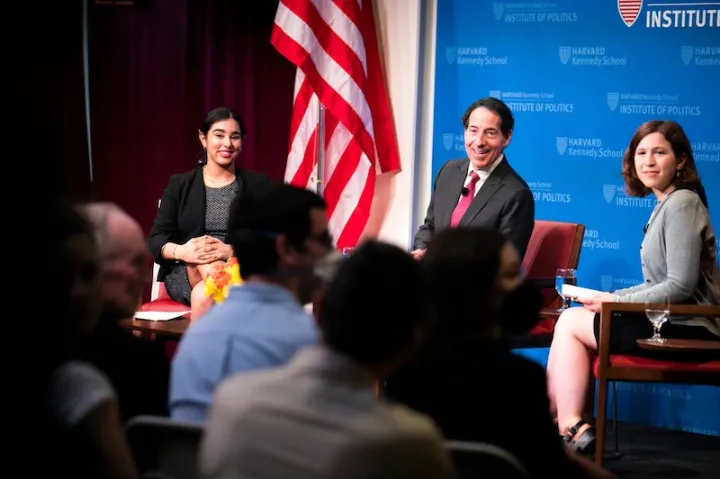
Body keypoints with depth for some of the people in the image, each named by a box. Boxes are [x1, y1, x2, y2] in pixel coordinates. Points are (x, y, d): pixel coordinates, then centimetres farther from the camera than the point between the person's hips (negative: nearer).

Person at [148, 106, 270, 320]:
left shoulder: (258, 185, 10)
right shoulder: (179, 184, 13)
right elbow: (156, 239, 5)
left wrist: (232, 251, -21)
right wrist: (181, 251, -19)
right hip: (184, 272, 1)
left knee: (203, 294, -37)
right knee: (203, 265, -37)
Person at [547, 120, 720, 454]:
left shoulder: (682, 204, -14)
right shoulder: (665, 205, 15)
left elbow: (681, 286, -21)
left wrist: (616, 301, -12)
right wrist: (609, 299, 4)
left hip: (686, 329, -9)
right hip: (671, 323, 9)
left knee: (571, 322, -3)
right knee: (572, 318, 8)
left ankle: (571, 427, 1)